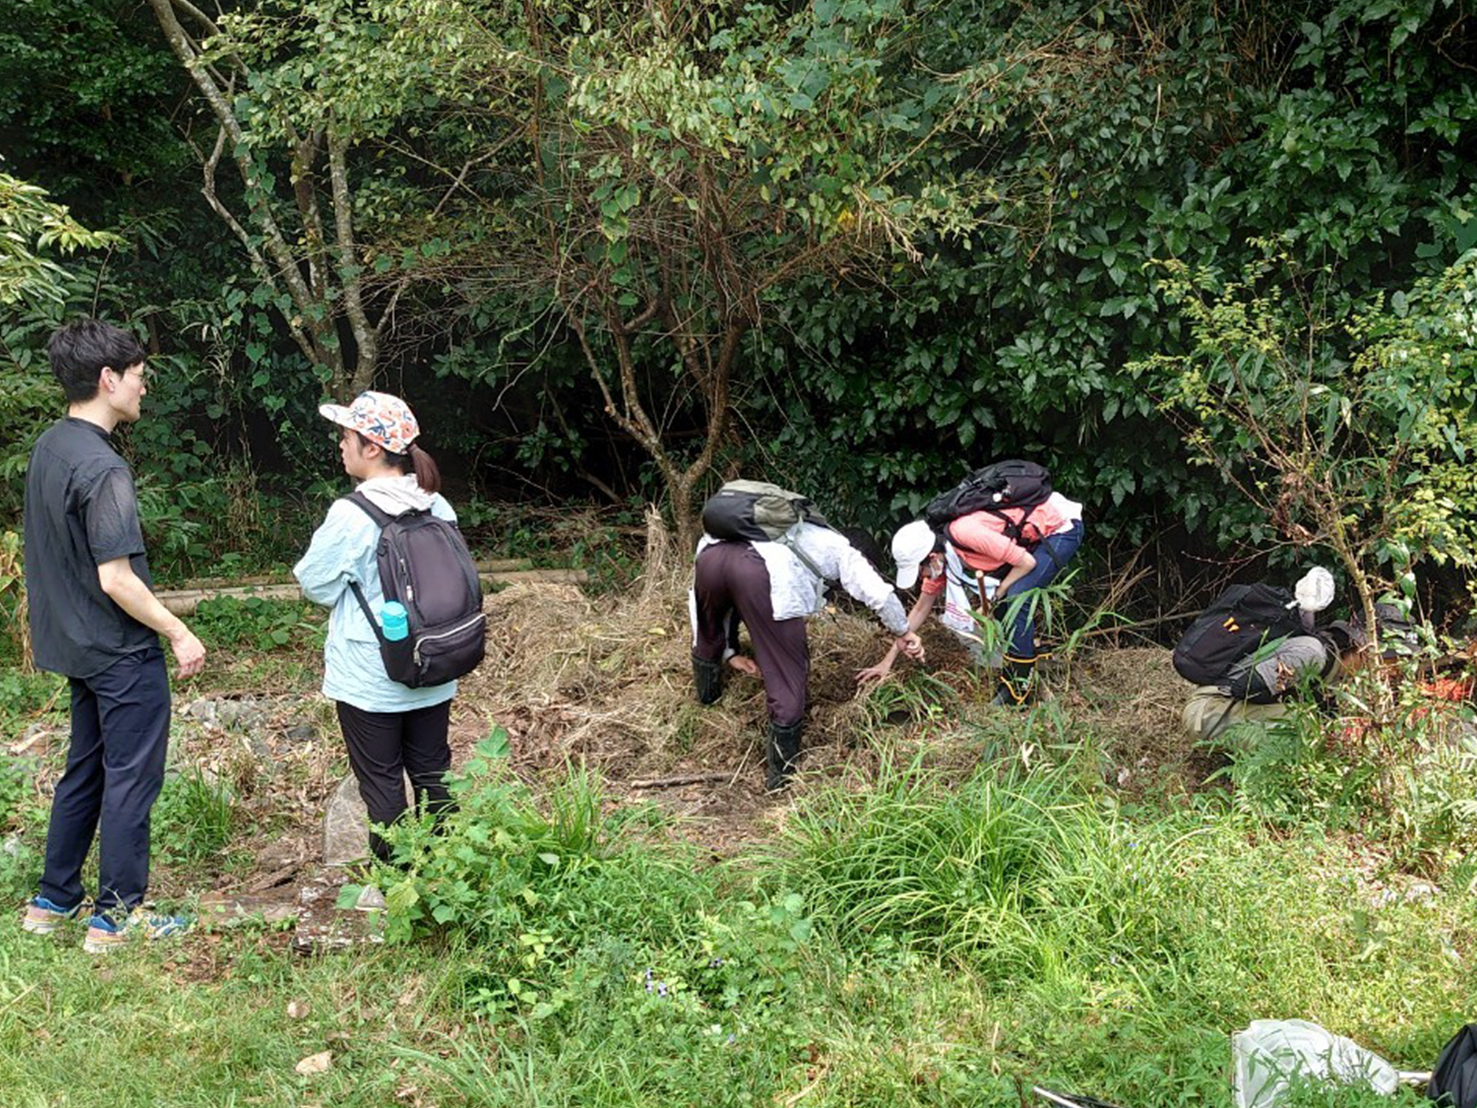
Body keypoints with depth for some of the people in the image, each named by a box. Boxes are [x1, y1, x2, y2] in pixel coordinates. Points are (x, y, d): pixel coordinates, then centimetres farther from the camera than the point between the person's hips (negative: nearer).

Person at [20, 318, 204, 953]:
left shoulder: (47, 448, 4)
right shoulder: (102, 469, -24)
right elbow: (116, 579, -25)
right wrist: (178, 633, -16)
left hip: (76, 643, 9)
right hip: (122, 652, -9)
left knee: (85, 769, 19)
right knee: (131, 779, 2)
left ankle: (54, 900, 28)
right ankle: (117, 917, 10)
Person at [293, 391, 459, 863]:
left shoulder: (351, 514, -19)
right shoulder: (438, 507, -1)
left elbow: (316, 585, -10)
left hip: (369, 681, -6)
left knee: (382, 782, 7)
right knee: (432, 774, 16)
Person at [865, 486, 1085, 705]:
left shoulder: (964, 532, -32)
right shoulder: (939, 558, -4)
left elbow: (1027, 562, -25)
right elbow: (921, 608, 8)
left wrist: (998, 594, -14)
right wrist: (888, 661, 8)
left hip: (1063, 527, -9)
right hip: (1036, 532, 9)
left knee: (1017, 598, -20)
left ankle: (1018, 688, -10)